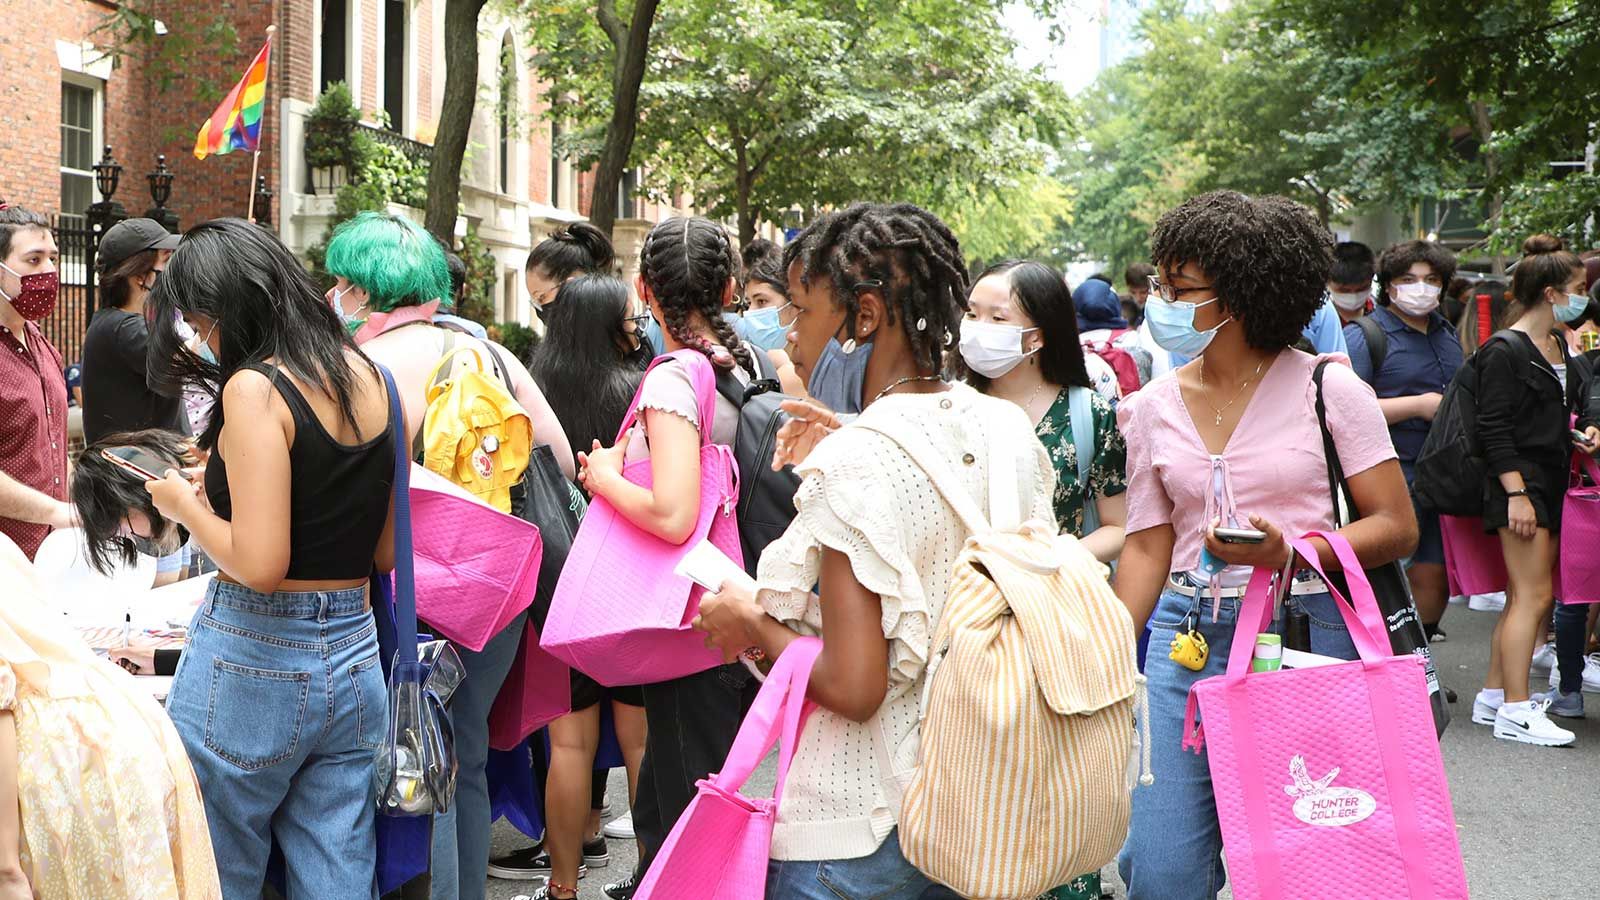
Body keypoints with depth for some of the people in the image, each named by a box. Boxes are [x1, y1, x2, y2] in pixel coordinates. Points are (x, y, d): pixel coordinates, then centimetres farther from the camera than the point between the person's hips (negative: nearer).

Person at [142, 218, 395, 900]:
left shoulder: (255, 388, -15)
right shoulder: (366, 376, 6)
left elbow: (259, 563, -22)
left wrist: (186, 505, -4)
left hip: (255, 663, -7)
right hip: (355, 656, 7)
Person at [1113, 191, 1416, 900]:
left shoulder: (1328, 388, -4)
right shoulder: (1151, 409, 7)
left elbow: (1397, 525, -4)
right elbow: (1148, 549, 9)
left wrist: (1288, 554, -20)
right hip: (1186, 636, 3)